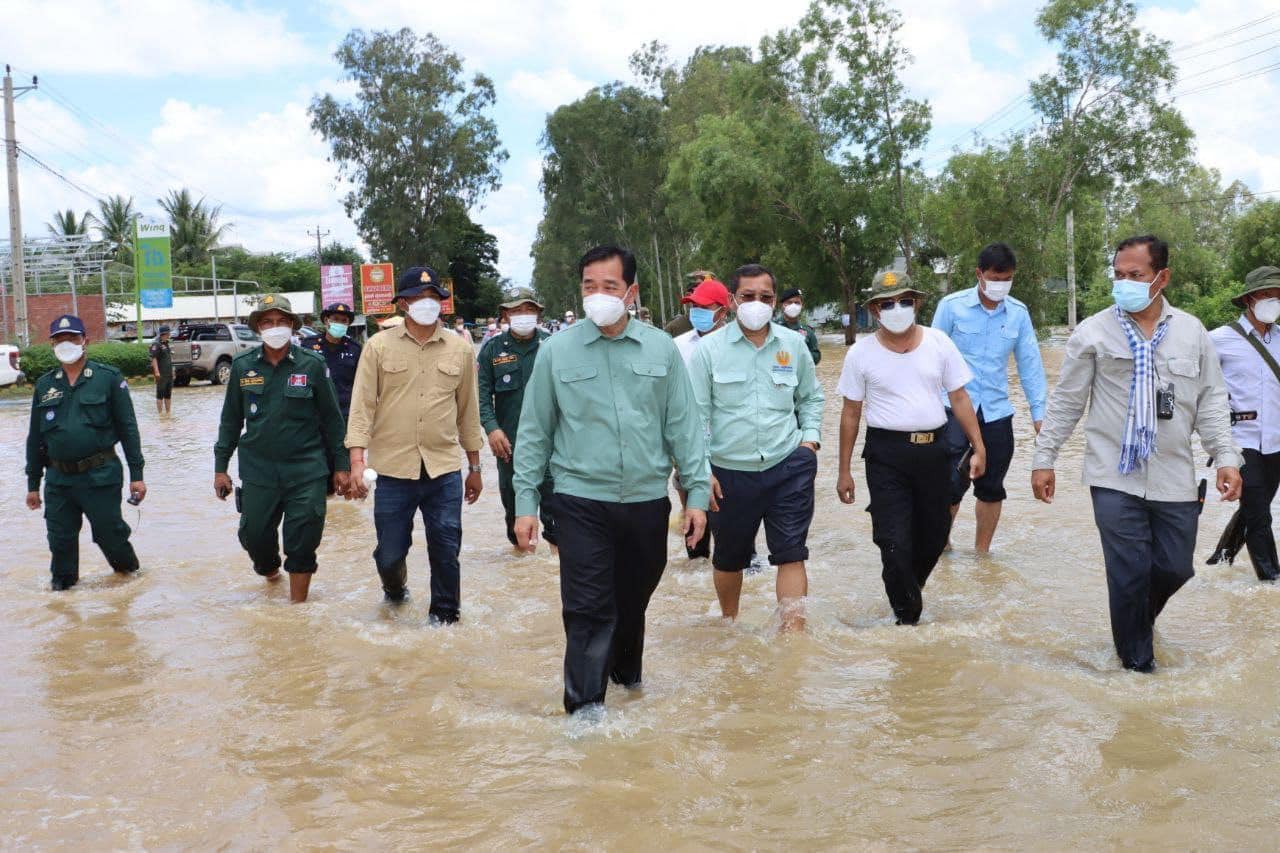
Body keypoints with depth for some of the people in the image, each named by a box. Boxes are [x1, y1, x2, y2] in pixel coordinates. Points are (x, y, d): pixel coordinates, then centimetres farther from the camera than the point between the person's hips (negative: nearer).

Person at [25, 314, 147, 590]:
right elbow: (35, 438, 14)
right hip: (58, 480, 3)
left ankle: (128, 571, 30)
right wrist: (33, 484, 13)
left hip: (100, 476, -3)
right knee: (61, 540, 9)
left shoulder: (108, 378, -2)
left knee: (110, 534, 5)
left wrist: (136, 474, -6)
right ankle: (62, 587, 26)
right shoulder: (44, 385, 9)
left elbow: (128, 428, -3)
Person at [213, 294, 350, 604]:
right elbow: (231, 419, 11)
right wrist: (220, 467, 9)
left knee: (302, 543, 0)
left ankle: (297, 606, 15)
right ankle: (269, 570, 40)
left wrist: (340, 466, 3)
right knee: (254, 535, 7)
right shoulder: (243, 365, 3)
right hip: (257, 469, 2)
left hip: (306, 470, -2)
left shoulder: (312, 364, -2)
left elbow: (332, 419, 3)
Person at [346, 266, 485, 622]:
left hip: (445, 471, 1)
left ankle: (445, 617, 24)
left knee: (446, 552, 4)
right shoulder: (379, 347, 1)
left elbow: (468, 411, 12)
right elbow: (362, 405, 0)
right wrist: (357, 460, -10)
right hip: (393, 471, -1)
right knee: (389, 553, 8)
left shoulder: (460, 349, 6)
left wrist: (475, 467, 14)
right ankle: (395, 588, 42)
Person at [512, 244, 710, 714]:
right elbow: (534, 432, 1)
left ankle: (628, 677, 42)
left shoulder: (661, 348, 2)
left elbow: (683, 425, 4)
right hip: (582, 503, -2)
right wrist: (525, 503, -1)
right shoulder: (557, 351, -2)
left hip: (647, 501, 3)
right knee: (588, 610, -6)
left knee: (634, 601, 19)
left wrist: (698, 491, 0)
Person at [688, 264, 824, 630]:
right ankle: (729, 624, 39)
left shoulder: (794, 345, 4)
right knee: (729, 558, 15)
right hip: (730, 472, -1)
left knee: (792, 554, -6)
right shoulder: (710, 349, -3)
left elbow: (811, 397, 18)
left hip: (788, 466, 1)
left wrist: (810, 437, 3)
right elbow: (696, 414, -2)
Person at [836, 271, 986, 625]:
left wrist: (979, 447, 2)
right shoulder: (861, 353, -1)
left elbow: (959, 398, 8)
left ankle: (909, 592, 39)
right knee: (894, 542, -7)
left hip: (933, 450, 3)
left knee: (934, 536, 12)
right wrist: (844, 472, 4)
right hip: (887, 453, -2)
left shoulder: (938, 343, 3)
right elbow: (851, 414, 4)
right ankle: (908, 617, 9)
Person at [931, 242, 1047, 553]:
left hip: (997, 411, 4)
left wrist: (1039, 411, 5)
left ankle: (982, 552, 28)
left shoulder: (1018, 313, 3)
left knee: (992, 488, 11)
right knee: (952, 483, -10)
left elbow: (1030, 364, 7)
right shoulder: (952, 306, -5)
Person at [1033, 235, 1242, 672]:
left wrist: (1225, 457, 0)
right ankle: (1137, 660, 18)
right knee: (1129, 572, -1)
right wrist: (1044, 459, 0)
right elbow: (1065, 403, 1)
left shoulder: (1192, 332, 6)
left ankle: (1140, 618, 41)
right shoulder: (1093, 332, -3)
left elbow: (1211, 401, 9)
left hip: (1175, 478, 3)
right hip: (1115, 477, -3)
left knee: (1175, 568, 9)